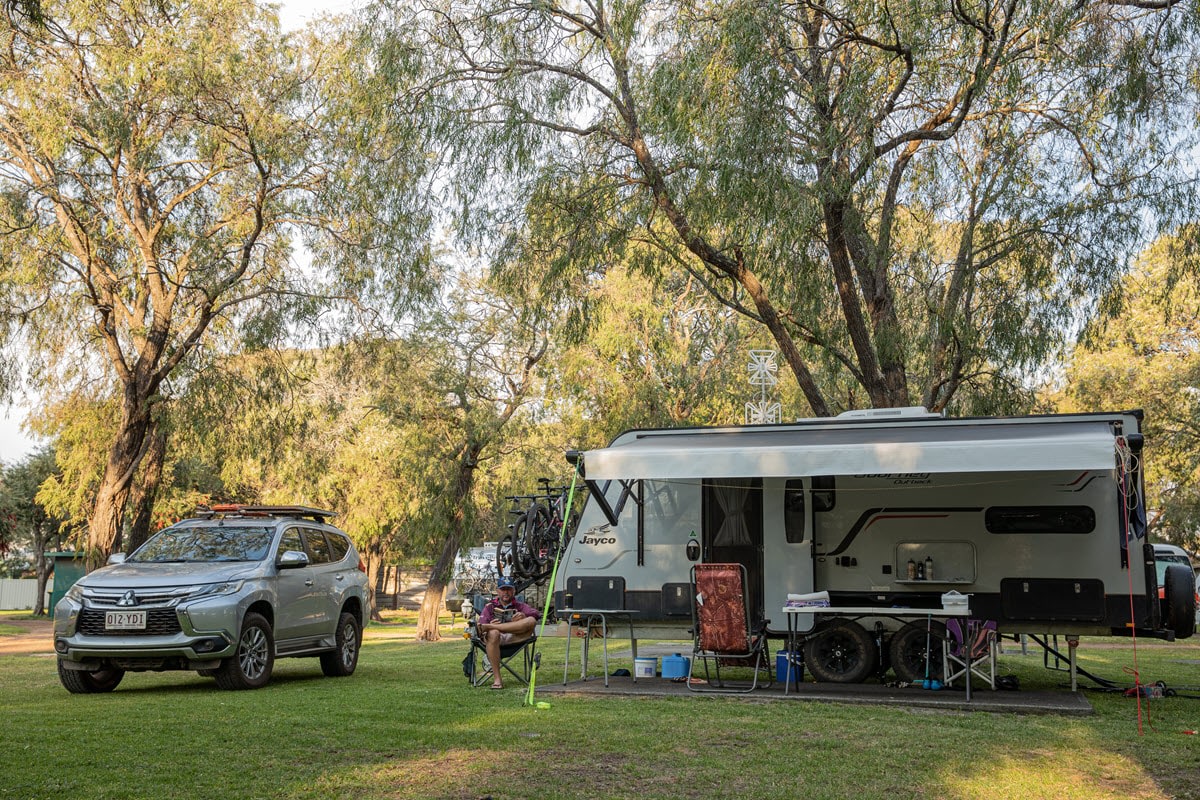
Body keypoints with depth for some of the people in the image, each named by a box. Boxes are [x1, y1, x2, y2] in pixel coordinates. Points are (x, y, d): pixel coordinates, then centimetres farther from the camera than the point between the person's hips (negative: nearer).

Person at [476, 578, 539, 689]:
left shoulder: (519, 606, 22)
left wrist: (523, 615, -20)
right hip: (496, 638, -1)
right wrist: (491, 625, -20)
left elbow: (535, 613, 3)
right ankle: (497, 679, -38)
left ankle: (487, 627, -30)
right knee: (493, 633, -38)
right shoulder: (490, 606, 19)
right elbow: (480, 623, 4)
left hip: (514, 638, 1)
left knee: (531, 621, -25)